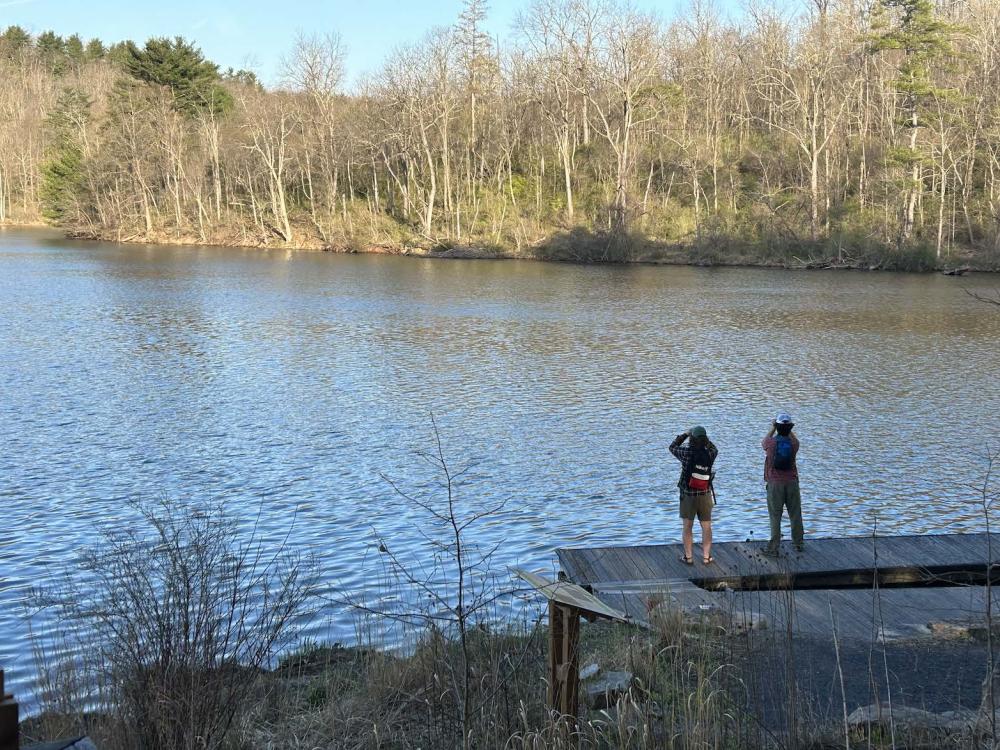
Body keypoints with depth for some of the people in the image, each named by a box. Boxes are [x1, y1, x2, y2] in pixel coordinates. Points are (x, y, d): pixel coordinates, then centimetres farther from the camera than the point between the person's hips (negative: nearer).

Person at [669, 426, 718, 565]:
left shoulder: (687, 453, -16)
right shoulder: (710, 454, -9)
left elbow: (673, 447, 4)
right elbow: (714, 448, 17)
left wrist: (685, 434, 10)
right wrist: (705, 438, 14)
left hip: (688, 495, -2)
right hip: (705, 495, 2)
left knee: (688, 527, 8)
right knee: (706, 527, 10)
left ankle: (688, 557, 10)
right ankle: (706, 556, 12)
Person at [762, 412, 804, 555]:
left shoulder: (771, 442, -11)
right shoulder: (794, 443, -5)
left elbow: (764, 443, 15)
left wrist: (772, 428, 21)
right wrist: (788, 429, 27)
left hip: (775, 483, -2)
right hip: (792, 482, 2)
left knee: (775, 516, 0)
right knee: (795, 514, 14)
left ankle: (773, 547, 0)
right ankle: (798, 543, 23)